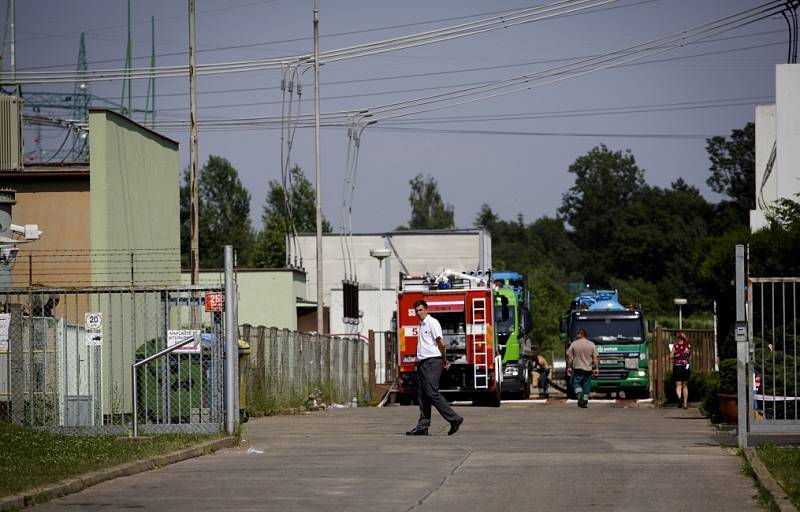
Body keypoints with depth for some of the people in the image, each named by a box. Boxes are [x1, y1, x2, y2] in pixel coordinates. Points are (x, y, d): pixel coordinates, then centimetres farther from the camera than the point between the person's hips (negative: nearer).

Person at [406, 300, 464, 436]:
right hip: (422, 362, 9)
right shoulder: (421, 325, 19)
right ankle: (422, 427, 8)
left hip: (432, 362, -9)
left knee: (432, 393, -14)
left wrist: (444, 360, -5)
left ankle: (454, 419, -9)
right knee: (422, 394, 7)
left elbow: (441, 342, -14)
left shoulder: (432, 323, -9)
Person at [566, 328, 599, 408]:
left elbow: (569, 357, -1)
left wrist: (569, 367, 6)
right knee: (586, 386, 9)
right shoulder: (591, 344, 2)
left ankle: (579, 393, -19)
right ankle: (585, 402, 10)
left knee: (576, 383, 9)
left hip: (577, 368, -2)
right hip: (588, 369, 2)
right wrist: (597, 368, 2)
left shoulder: (574, 344, -1)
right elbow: (596, 358, -1)